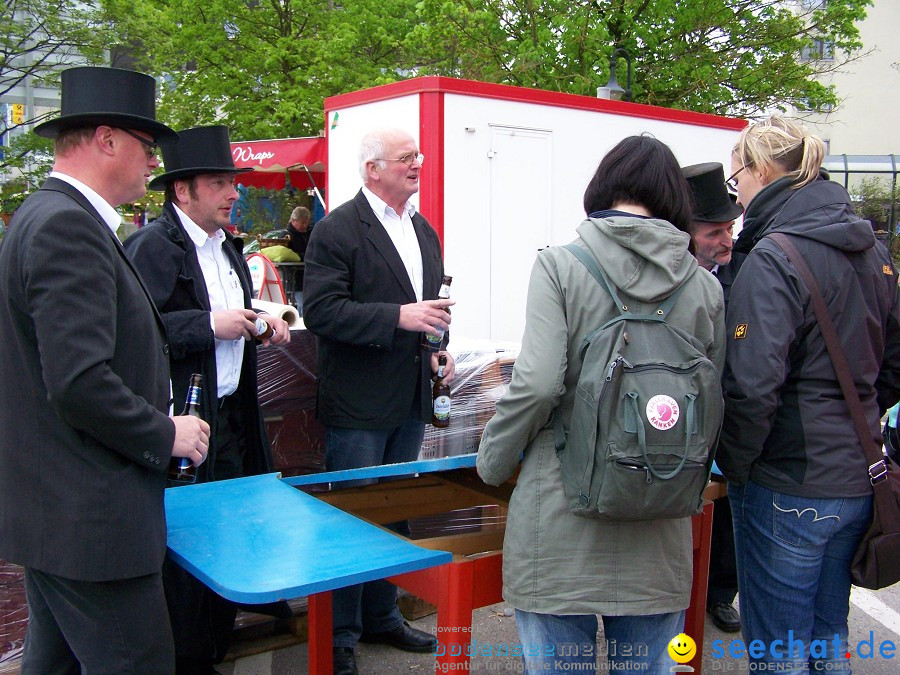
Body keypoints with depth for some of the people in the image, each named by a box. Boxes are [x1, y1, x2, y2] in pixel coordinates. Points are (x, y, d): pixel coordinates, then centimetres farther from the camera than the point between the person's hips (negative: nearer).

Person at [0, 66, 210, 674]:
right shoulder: (68, 225, -20)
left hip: (52, 509, 11)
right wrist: (165, 436, -14)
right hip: (88, 516, -11)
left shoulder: (49, 216, 13)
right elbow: (80, 382, -27)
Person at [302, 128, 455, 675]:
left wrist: (438, 346, 6)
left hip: (412, 401, 8)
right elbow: (321, 311, -20)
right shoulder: (338, 230, -11)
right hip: (359, 405, -8)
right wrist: (398, 317, -26)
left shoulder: (424, 231, 14)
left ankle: (382, 616, 36)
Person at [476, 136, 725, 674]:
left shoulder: (559, 266, -7)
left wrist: (492, 462, -1)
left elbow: (538, 383, -16)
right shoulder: (705, 287, 3)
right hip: (659, 527, 3)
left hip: (560, 515, -3)